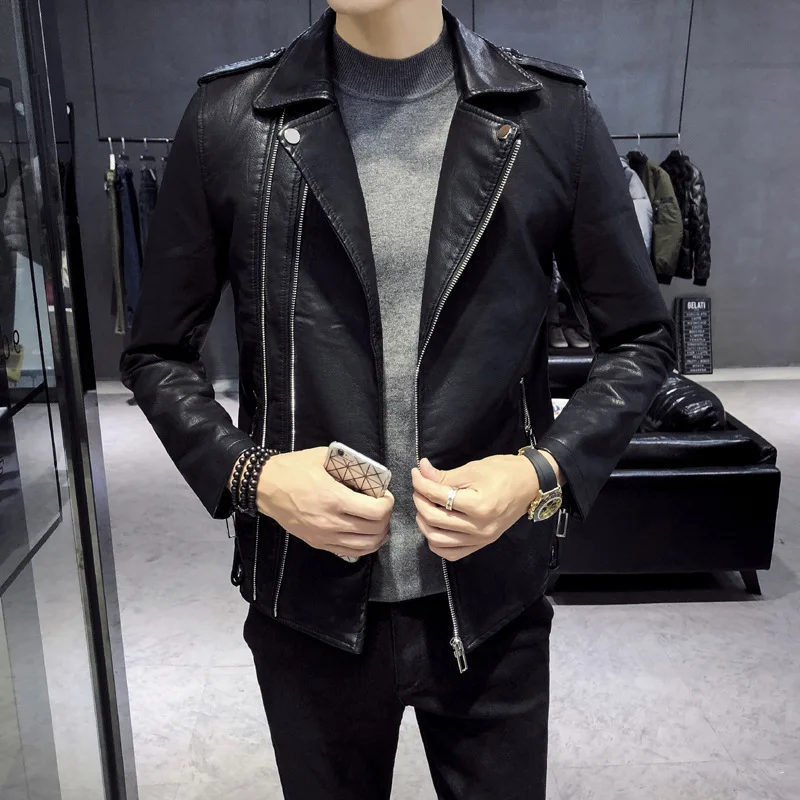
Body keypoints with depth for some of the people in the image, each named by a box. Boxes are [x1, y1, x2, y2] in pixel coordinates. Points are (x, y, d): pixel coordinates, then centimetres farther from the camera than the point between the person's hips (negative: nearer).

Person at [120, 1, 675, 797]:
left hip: (491, 596, 1)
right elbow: (157, 353, 3)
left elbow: (639, 340, 3)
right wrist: (250, 474, -13)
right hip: (309, 598, 1)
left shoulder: (553, 114, -4)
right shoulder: (229, 118, -4)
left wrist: (544, 471, -13)